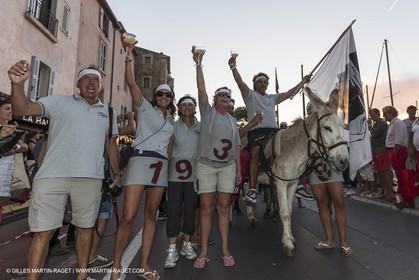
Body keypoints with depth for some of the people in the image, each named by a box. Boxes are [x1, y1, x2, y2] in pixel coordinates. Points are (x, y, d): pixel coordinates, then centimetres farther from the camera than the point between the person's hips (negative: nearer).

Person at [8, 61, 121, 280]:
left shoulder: (107, 112, 15)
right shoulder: (59, 101, 6)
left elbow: (111, 144, 20)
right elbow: (22, 109, -5)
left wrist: (117, 172, 17)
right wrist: (18, 83, -24)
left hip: (90, 179, 3)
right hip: (52, 177, -2)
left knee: (85, 227, 13)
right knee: (43, 231, 4)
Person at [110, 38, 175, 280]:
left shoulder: (172, 121, 21)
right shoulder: (146, 108, 8)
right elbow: (131, 83, -3)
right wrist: (129, 55, -8)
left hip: (161, 165, 5)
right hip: (141, 160, -5)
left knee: (151, 215, 6)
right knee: (129, 216, -10)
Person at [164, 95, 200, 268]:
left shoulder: (201, 126, 8)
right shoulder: (174, 126, 6)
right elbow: (168, 150, 5)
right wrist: (165, 169, -5)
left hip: (195, 173, 1)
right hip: (176, 172, -1)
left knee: (190, 209, 7)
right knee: (173, 209, -2)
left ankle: (187, 245, 23)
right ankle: (172, 249, 9)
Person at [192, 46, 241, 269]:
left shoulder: (232, 120, 15)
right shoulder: (207, 111, 5)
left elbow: (236, 146, 13)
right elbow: (201, 89, -8)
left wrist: (239, 169, 8)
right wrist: (198, 64, -12)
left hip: (227, 167, 3)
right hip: (206, 165, -3)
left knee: (224, 208, 7)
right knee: (206, 208, 1)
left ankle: (225, 250, 17)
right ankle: (203, 252, 12)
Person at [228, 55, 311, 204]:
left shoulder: (272, 98, 31)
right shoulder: (250, 95, 15)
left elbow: (289, 94, 32)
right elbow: (240, 82, 2)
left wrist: (303, 82, 34)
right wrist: (233, 66, -9)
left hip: (273, 130, 5)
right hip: (256, 130, -5)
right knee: (255, 153, -26)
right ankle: (252, 190, -30)